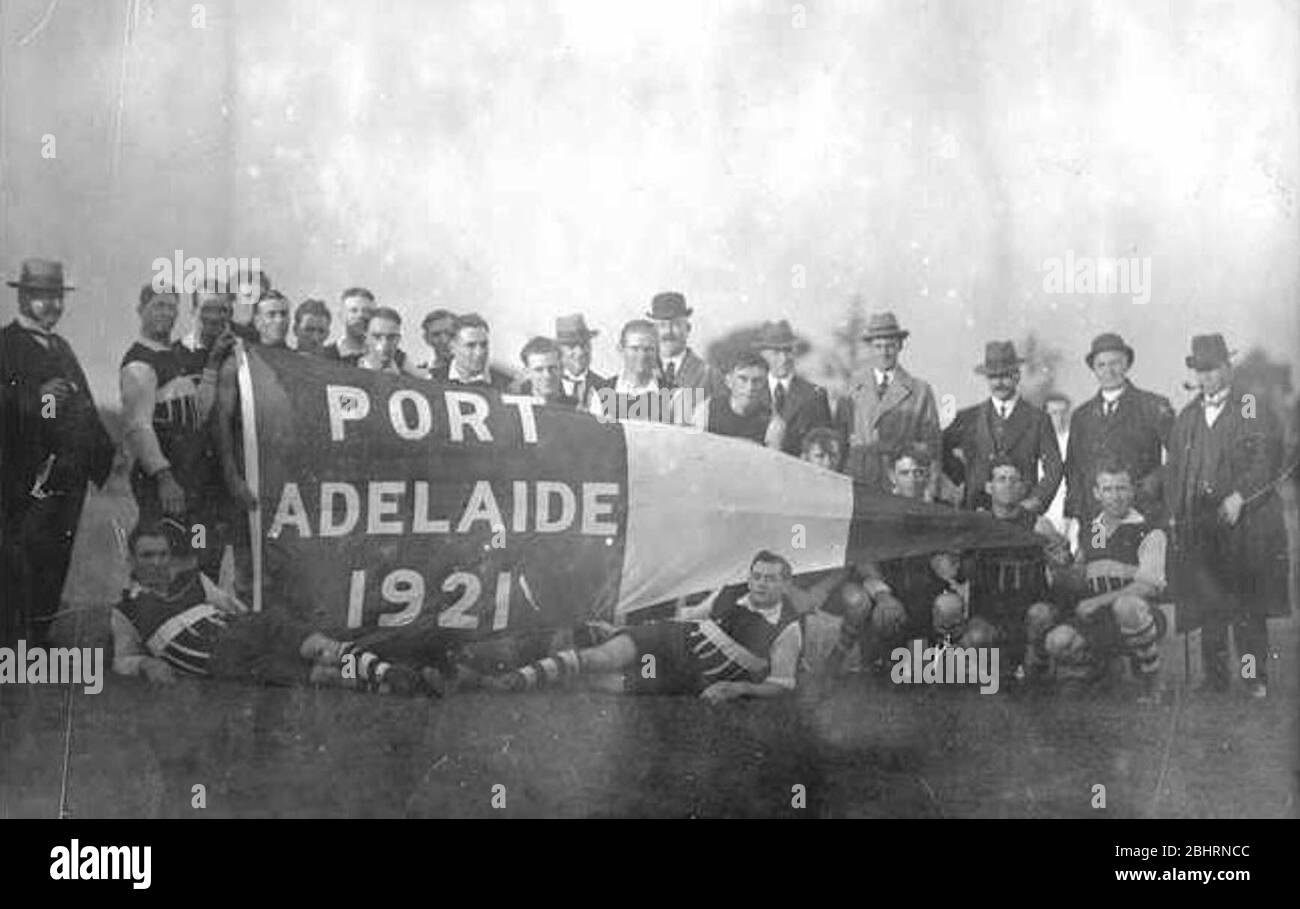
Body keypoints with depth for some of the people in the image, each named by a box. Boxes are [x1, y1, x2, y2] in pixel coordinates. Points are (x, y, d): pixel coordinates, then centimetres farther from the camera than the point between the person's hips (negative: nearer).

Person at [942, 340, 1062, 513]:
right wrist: (962, 478, 8)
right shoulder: (969, 418, 11)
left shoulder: (1038, 419, 7)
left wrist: (1037, 499, -9)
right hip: (975, 510, 1)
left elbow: (1053, 469, 5)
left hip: (1020, 510, -1)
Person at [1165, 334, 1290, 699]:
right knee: (1208, 607, 3)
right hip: (1198, 526, 4)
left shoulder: (1254, 410, 3)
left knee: (1248, 606, -5)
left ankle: (1255, 676, 2)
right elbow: (1174, 468, 18)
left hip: (1246, 522, -4)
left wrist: (1238, 498, -18)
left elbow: (1267, 461, -8)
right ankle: (1215, 677, 9)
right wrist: (1174, 514, 8)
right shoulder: (1186, 417, 18)